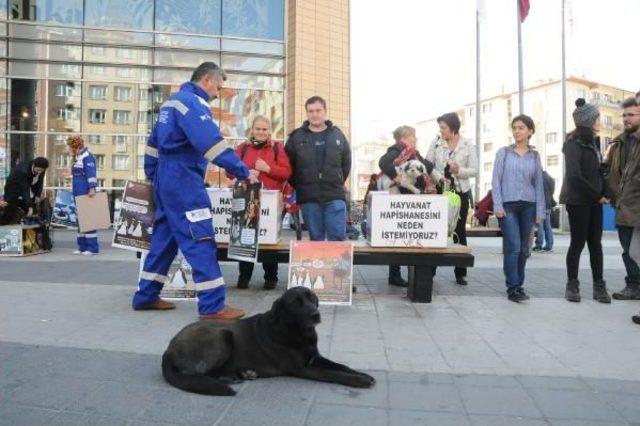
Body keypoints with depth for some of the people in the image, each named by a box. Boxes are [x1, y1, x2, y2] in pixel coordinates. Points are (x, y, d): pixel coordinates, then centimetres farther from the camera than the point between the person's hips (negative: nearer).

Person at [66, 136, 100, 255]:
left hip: (86, 194, -10)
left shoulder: (87, 156, -11)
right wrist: (74, 192, 30)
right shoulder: (77, 158, 19)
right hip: (78, 194, 10)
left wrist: (92, 188, -29)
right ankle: (82, 246, 17)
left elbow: (91, 173, -21)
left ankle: (92, 247, -4)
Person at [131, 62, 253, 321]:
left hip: (165, 177, 10)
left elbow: (154, 142, 24)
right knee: (201, 240, -10)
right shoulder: (192, 101, -11)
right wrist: (243, 172, -21)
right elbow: (213, 143, -24)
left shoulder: (173, 100, 20)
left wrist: (152, 176, 27)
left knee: (164, 238, 14)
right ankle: (212, 306, -9)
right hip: (183, 179, -10)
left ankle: (146, 297, 22)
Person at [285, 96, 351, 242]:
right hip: (308, 198, 0)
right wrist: (299, 186, 6)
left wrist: (338, 183, 9)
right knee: (316, 239, 7)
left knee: (337, 238, -3)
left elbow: (346, 163, 15)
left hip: (335, 196, 0)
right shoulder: (296, 137, 5)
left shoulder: (338, 135, 9)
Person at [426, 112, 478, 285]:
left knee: (459, 230, 5)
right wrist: (438, 177, -16)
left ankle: (460, 273, 13)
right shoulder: (436, 142, 3)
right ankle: (430, 270, 7)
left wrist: (459, 170, -21)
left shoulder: (468, 145, 0)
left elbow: (474, 170, -3)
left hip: (461, 192, 0)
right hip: (439, 191, 1)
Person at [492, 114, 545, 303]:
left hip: (528, 205, 3)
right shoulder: (503, 152, 4)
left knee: (523, 248, 7)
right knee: (513, 247, -10)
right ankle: (512, 288, -4)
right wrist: (498, 205, -9)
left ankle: (519, 285, 19)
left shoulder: (535, 155, 10)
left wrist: (540, 210, 4)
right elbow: (496, 180, -1)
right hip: (508, 204, -3)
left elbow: (539, 184, 10)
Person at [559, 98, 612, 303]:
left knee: (595, 243, 8)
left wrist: (604, 193, -2)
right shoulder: (574, 143, -11)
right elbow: (574, 176, -18)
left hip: (594, 200, 7)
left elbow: (599, 170, 13)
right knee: (578, 243, -1)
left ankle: (599, 286, 14)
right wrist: (597, 195, -12)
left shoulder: (593, 141, 13)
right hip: (578, 200, -7)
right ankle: (572, 285, 11)